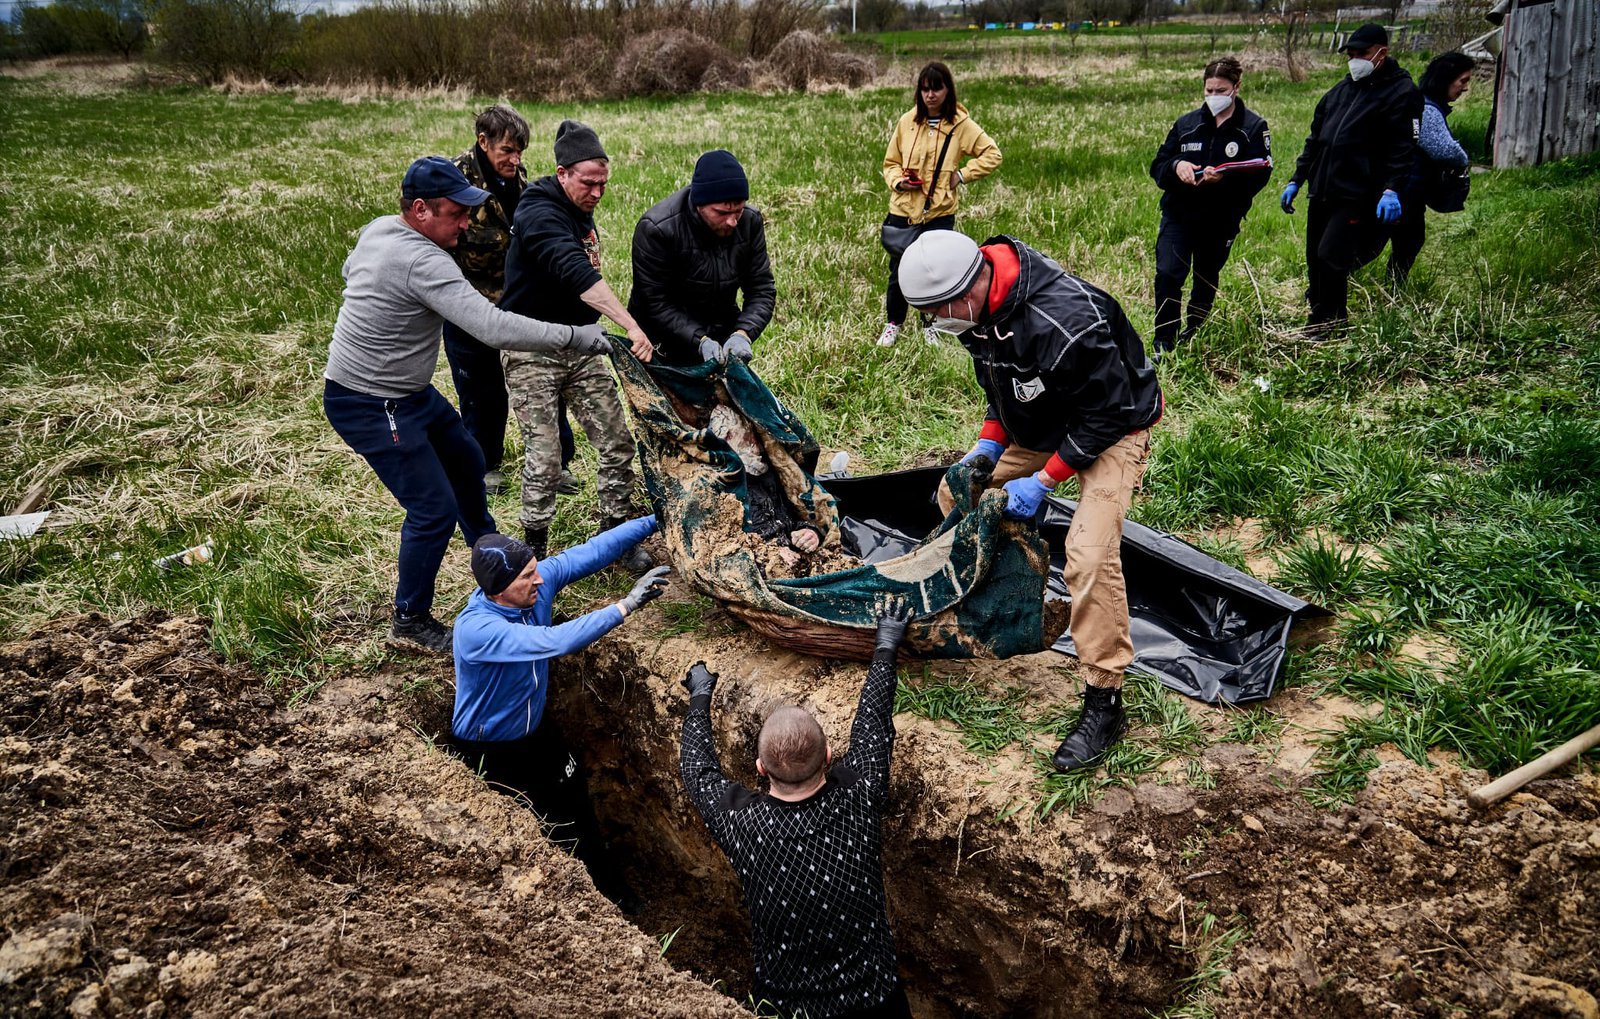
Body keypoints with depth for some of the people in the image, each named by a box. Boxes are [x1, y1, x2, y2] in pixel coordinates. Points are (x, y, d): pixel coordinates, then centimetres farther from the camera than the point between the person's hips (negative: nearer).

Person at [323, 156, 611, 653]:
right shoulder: (423, 262, -30)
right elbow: (494, 327, -37)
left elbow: (349, 270, 24)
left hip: (408, 390, 11)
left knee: (466, 463, 25)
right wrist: (572, 336, -33)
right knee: (435, 510, -8)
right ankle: (410, 621, 11)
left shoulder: (378, 229, 1)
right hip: (371, 407, -11)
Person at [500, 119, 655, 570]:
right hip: (533, 352, -8)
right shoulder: (539, 215, -20)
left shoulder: (581, 212, 10)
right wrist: (631, 326, -44)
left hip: (581, 346, 8)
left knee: (617, 443, 2)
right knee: (544, 456, -8)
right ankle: (535, 547, 9)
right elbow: (576, 274, -36)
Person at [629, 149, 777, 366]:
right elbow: (655, 303, -21)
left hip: (722, 338, 4)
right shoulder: (656, 229, -22)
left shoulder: (750, 221, -9)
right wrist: (700, 341, -32)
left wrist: (743, 333, -24)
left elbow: (762, 289, -6)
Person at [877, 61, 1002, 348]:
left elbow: (992, 155, 2)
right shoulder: (907, 121, 2)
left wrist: (962, 175, -7)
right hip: (904, 209, 1)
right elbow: (891, 162, 11)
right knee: (899, 270, 7)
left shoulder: (961, 124, -3)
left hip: (940, 212, -1)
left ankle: (931, 325, 26)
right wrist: (898, 181, -9)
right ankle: (893, 323, 27)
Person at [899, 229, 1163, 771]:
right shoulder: (978, 310, -10)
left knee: (1089, 555, -24)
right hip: (1039, 423, 9)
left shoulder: (1064, 320, -37)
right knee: (956, 491, 6)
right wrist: (987, 446, -6)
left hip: (1110, 426, -8)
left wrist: (1043, 480, -25)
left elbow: (1107, 413, -28)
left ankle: (1104, 704, -12)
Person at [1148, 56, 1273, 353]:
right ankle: (1163, 342, -7)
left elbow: (1259, 175, -12)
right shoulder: (1187, 123, 4)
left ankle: (1193, 332, 39)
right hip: (1178, 214, 1)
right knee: (1167, 273, -15)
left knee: (1206, 280, 15)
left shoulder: (1253, 127, -3)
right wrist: (1176, 165, -18)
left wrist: (1224, 177, -30)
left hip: (1221, 219, -1)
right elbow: (1157, 167, 5)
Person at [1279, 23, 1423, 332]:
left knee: (1330, 257, -14)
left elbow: (1404, 147, -13)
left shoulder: (1401, 92, -4)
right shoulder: (1342, 89, 19)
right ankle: (1319, 316, 25)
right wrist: (1296, 181, 20)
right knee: (1314, 260, 9)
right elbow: (1315, 138, 24)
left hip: (1358, 198, -7)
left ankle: (1328, 325, 0)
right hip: (1322, 193, 7)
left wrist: (1391, 189, -26)